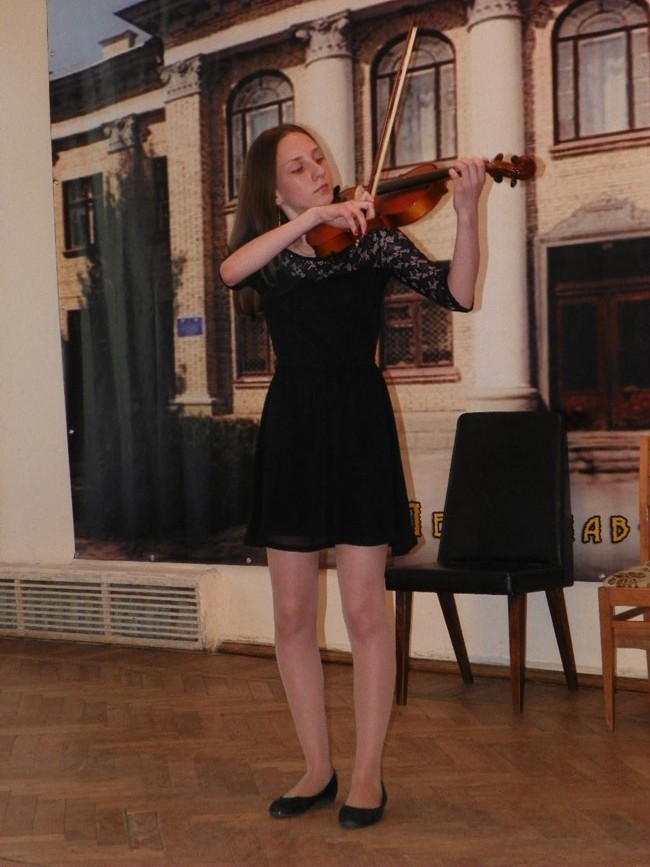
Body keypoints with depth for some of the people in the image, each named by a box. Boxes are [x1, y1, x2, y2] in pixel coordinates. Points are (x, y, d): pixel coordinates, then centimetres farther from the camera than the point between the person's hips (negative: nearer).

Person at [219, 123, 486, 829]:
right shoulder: (269, 255, 8)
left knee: (364, 611, -2)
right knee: (292, 615, 6)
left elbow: (456, 294, -11)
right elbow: (231, 272, -17)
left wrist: (466, 212, -24)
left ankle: (368, 772, 13)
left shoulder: (375, 241, 1)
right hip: (291, 432, 3)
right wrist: (315, 217, -24)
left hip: (358, 427, -3)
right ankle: (317, 767, 20)